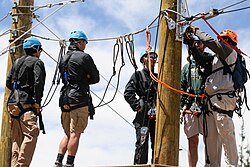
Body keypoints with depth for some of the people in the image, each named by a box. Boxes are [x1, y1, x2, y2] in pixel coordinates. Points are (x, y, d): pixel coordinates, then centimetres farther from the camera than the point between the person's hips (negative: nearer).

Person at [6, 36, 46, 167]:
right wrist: (37, 101, -11)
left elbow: (8, 82, 18)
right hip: (26, 103, -8)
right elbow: (38, 82, -13)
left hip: (13, 102, 8)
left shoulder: (17, 62, 21)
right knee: (31, 133, -14)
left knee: (17, 136, 9)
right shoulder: (37, 62, 0)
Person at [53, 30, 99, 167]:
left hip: (65, 99, 7)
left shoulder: (63, 59, 18)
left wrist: (81, 80, 9)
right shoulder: (84, 57, -5)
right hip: (79, 99, -7)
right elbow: (96, 78, -1)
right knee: (75, 133, -6)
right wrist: (85, 80, 11)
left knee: (68, 134, 13)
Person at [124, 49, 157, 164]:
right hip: (143, 116, -5)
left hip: (157, 116, 5)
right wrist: (137, 106, -11)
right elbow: (128, 94, -4)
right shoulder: (138, 75, 5)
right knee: (142, 144, -8)